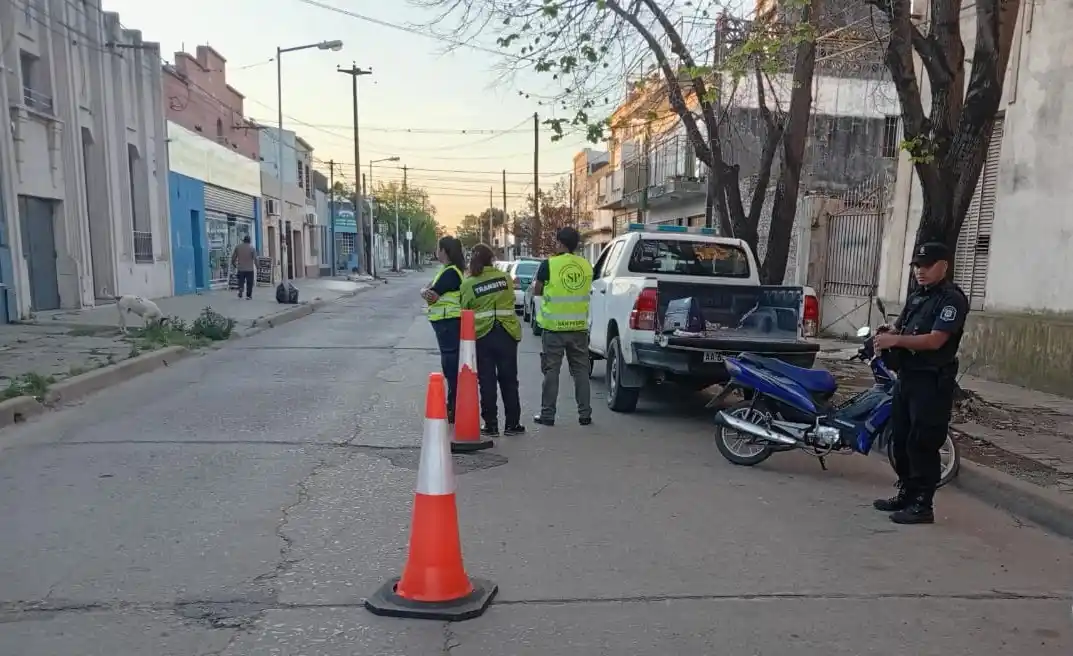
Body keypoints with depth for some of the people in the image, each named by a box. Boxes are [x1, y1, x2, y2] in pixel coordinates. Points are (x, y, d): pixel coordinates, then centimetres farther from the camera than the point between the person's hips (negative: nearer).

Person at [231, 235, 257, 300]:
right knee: (249, 283, 6)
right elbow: (255, 258, -8)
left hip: (240, 269, 2)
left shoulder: (238, 247, 3)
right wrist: (257, 266, 4)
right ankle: (248, 296, 6)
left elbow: (233, 257, 5)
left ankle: (240, 288, -18)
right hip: (249, 269, -2)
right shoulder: (252, 247, -4)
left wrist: (234, 264, 21)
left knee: (241, 281, 10)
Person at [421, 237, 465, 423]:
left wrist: (427, 293, 0)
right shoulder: (448, 270, 16)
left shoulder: (450, 272, -17)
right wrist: (426, 292, -11)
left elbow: (432, 295, -20)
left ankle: (454, 410, 2)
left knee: (451, 366, -5)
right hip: (448, 323, 11)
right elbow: (426, 290, 9)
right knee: (451, 366, 17)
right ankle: (452, 406, 28)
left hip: (449, 324, -11)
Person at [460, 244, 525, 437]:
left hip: (482, 335, -1)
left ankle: (490, 425, 8)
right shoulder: (505, 278, 0)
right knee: (509, 380, 10)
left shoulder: (468, 284, -5)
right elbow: (511, 301, 9)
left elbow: (465, 309, -1)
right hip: (507, 333, 1)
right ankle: (512, 424, 14)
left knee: (487, 381, 6)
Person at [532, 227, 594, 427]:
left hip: (554, 327, -3)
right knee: (580, 370, 11)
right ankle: (585, 414, 13)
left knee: (551, 371, 5)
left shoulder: (549, 264, -9)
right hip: (579, 326, 3)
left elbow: (537, 292, 3)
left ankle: (547, 414, 9)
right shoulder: (586, 266, 3)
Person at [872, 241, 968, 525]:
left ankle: (922, 505, 2)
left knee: (923, 444, -6)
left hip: (933, 382, -9)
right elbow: (900, 328, 17)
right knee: (901, 439, 14)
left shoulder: (952, 299, -12)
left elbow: (934, 340, -22)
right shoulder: (915, 297, 16)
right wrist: (887, 332, -6)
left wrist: (894, 340, -26)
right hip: (907, 376, 9)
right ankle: (906, 494, 26)